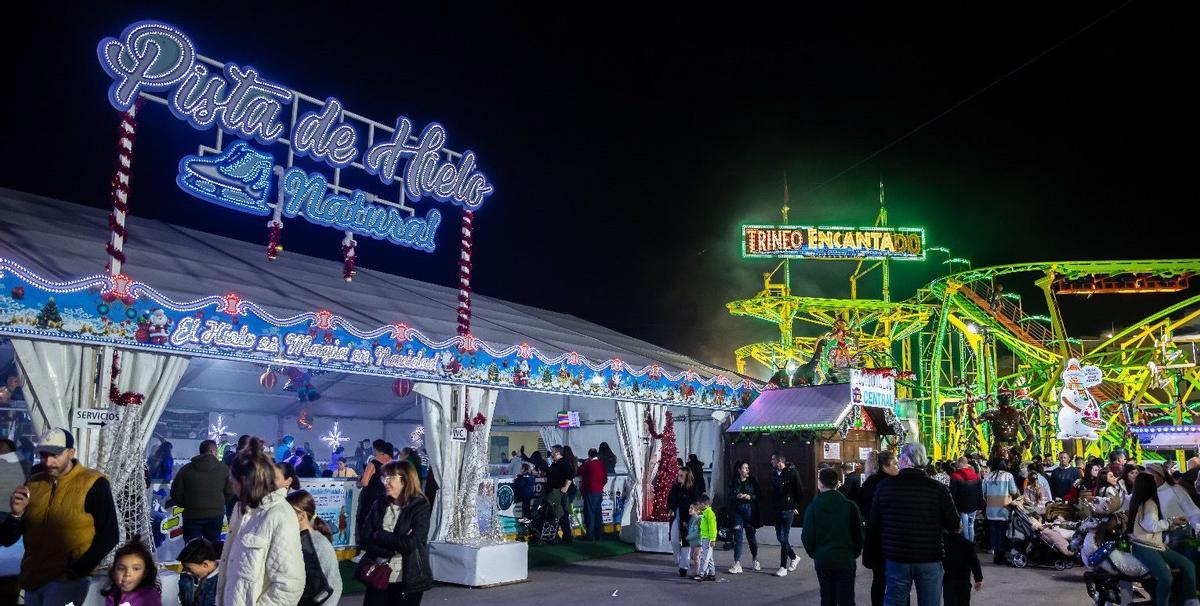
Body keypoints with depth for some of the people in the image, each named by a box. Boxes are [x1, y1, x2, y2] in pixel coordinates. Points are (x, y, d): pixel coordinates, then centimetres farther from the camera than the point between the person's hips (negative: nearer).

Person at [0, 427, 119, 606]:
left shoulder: (93, 484, -8)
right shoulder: (33, 484, 8)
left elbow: (109, 535, -11)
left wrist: (76, 572, -13)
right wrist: (16, 514, -10)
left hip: (66, 581, -6)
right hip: (32, 580, 6)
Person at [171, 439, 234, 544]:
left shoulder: (186, 469, -6)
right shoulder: (223, 469, -7)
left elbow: (176, 493, -4)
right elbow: (230, 493, -6)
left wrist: (186, 505, 13)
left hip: (192, 516, 0)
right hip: (216, 515, 0)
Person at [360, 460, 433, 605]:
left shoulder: (420, 507, -7)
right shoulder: (379, 505, 6)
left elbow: (410, 543, -17)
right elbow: (365, 540, -1)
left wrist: (379, 535, -9)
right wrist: (393, 551, -15)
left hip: (408, 581, -3)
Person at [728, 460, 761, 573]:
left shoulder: (753, 481, 3)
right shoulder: (733, 482, 4)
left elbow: (758, 496, 2)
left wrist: (750, 497, -15)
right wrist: (737, 497, -15)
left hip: (750, 510, 0)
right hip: (737, 510, 0)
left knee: (751, 535, 10)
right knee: (737, 537, -4)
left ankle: (755, 560, 31)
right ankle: (737, 563, -4)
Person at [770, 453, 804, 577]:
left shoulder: (792, 473, -10)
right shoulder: (773, 474, 9)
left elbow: (800, 491, -6)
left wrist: (796, 506, -2)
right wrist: (773, 505, 14)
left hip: (788, 510, -7)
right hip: (777, 510, 7)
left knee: (783, 538, -7)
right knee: (780, 537, 11)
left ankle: (783, 567, 0)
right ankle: (794, 557, 32)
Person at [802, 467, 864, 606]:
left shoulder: (813, 507, -7)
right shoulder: (849, 505, -7)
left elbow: (807, 536, -6)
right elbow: (858, 533, -4)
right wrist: (855, 553, 11)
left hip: (822, 560, 1)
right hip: (845, 560, -1)